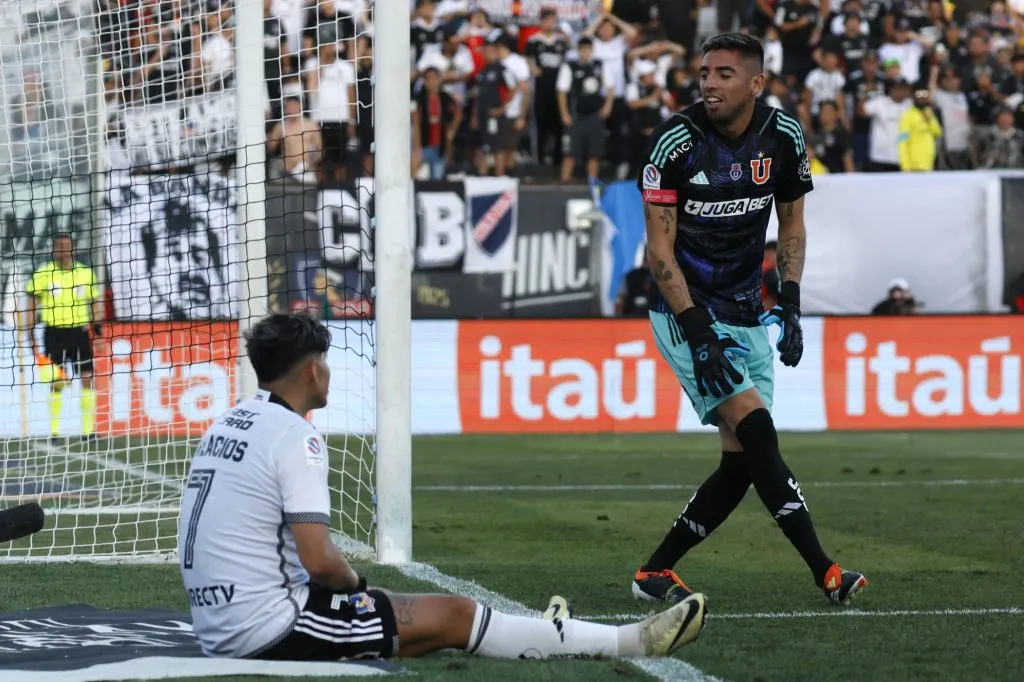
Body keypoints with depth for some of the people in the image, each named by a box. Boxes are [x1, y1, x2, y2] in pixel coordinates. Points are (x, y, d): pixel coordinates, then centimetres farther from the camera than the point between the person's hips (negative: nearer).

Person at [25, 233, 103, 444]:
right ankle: (54, 431, 4)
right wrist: (30, 332, -2)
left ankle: (88, 429, 5)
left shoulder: (86, 273, 5)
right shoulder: (43, 274, -1)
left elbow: (96, 302, 12)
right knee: (56, 383, -2)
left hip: (80, 331, 2)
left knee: (87, 379, -2)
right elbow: (32, 302, 3)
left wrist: (97, 328, 5)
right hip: (54, 332, -2)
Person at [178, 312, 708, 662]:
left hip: (218, 627, 9)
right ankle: (633, 641, 10)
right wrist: (357, 586, 1)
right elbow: (321, 562, -21)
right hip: (271, 632, -9)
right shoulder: (294, 437, -15)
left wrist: (347, 588, 18)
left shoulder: (227, 426, 13)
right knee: (453, 615, 1)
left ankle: (541, 635, 43)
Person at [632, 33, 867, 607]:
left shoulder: (783, 138, -3)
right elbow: (660, 250, -13)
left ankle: (656, 572, 14)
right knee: (756, 432, -19)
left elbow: (792, 221, 12)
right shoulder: (677, 142, -16)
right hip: (686, 313, -5)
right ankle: (825, 572, -18)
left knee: (741, 463, 1)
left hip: (746, 316, 5)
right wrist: (699, 333, -21)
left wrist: (790, 302, -1)